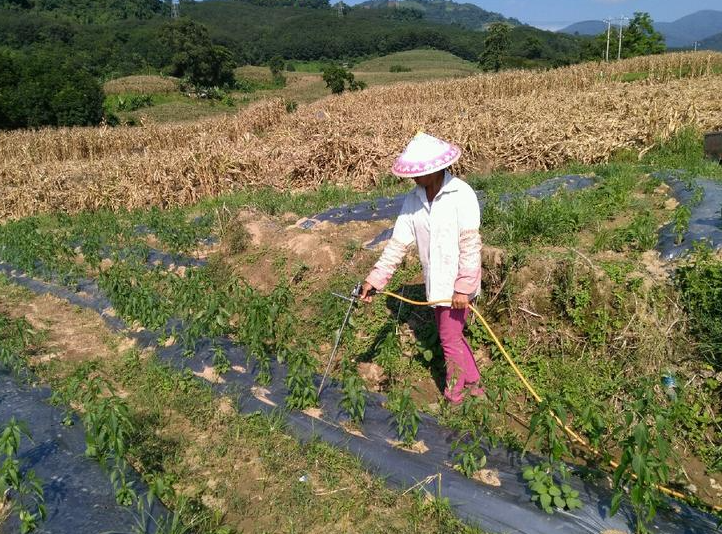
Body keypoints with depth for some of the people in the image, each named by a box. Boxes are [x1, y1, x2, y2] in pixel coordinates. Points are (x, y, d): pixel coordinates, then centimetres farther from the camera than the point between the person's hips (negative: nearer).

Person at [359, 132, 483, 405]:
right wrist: (375, 279, -7)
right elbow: (399, 242, -2)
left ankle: (454, 397, 26)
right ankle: (472, 385, 40)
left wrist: (463, 287, -20)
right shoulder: (413, 199, -1)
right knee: (451, 336, 19)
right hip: (435, 283, 7)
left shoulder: (461, 194, -19)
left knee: (450, 339, 3)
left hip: (458, 283, -6)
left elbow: (470, 245, -19)